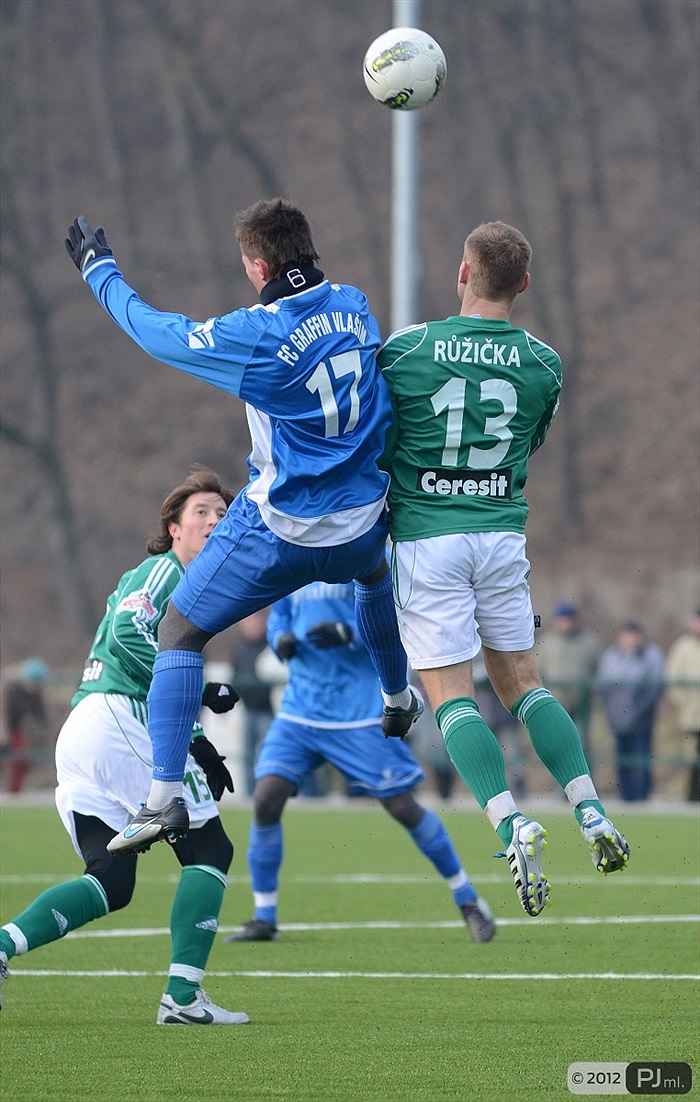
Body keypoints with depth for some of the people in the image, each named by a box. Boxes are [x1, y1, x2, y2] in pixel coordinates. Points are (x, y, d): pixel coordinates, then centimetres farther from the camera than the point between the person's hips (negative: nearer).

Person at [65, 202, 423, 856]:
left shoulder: (258, 335, -20)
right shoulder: (355, 307, -2)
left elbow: (157, 331, -8)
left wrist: (98, 268, 8)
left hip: (278, 531, -6)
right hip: (360, 525, 6)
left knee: (179, 632, 6)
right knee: (376, 574, 42)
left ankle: (164, 797, -5)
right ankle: (398, 699, 61)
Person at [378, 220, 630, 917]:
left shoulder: (404, 349, -8)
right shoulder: (543, 364, 2)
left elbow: (373, 447, 0)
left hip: (426, 537, -3)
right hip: (502, 532, 3)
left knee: (451, 695, -2)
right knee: (521, 682, 17)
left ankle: (512, 825, -20)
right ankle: (591, 813, 4)